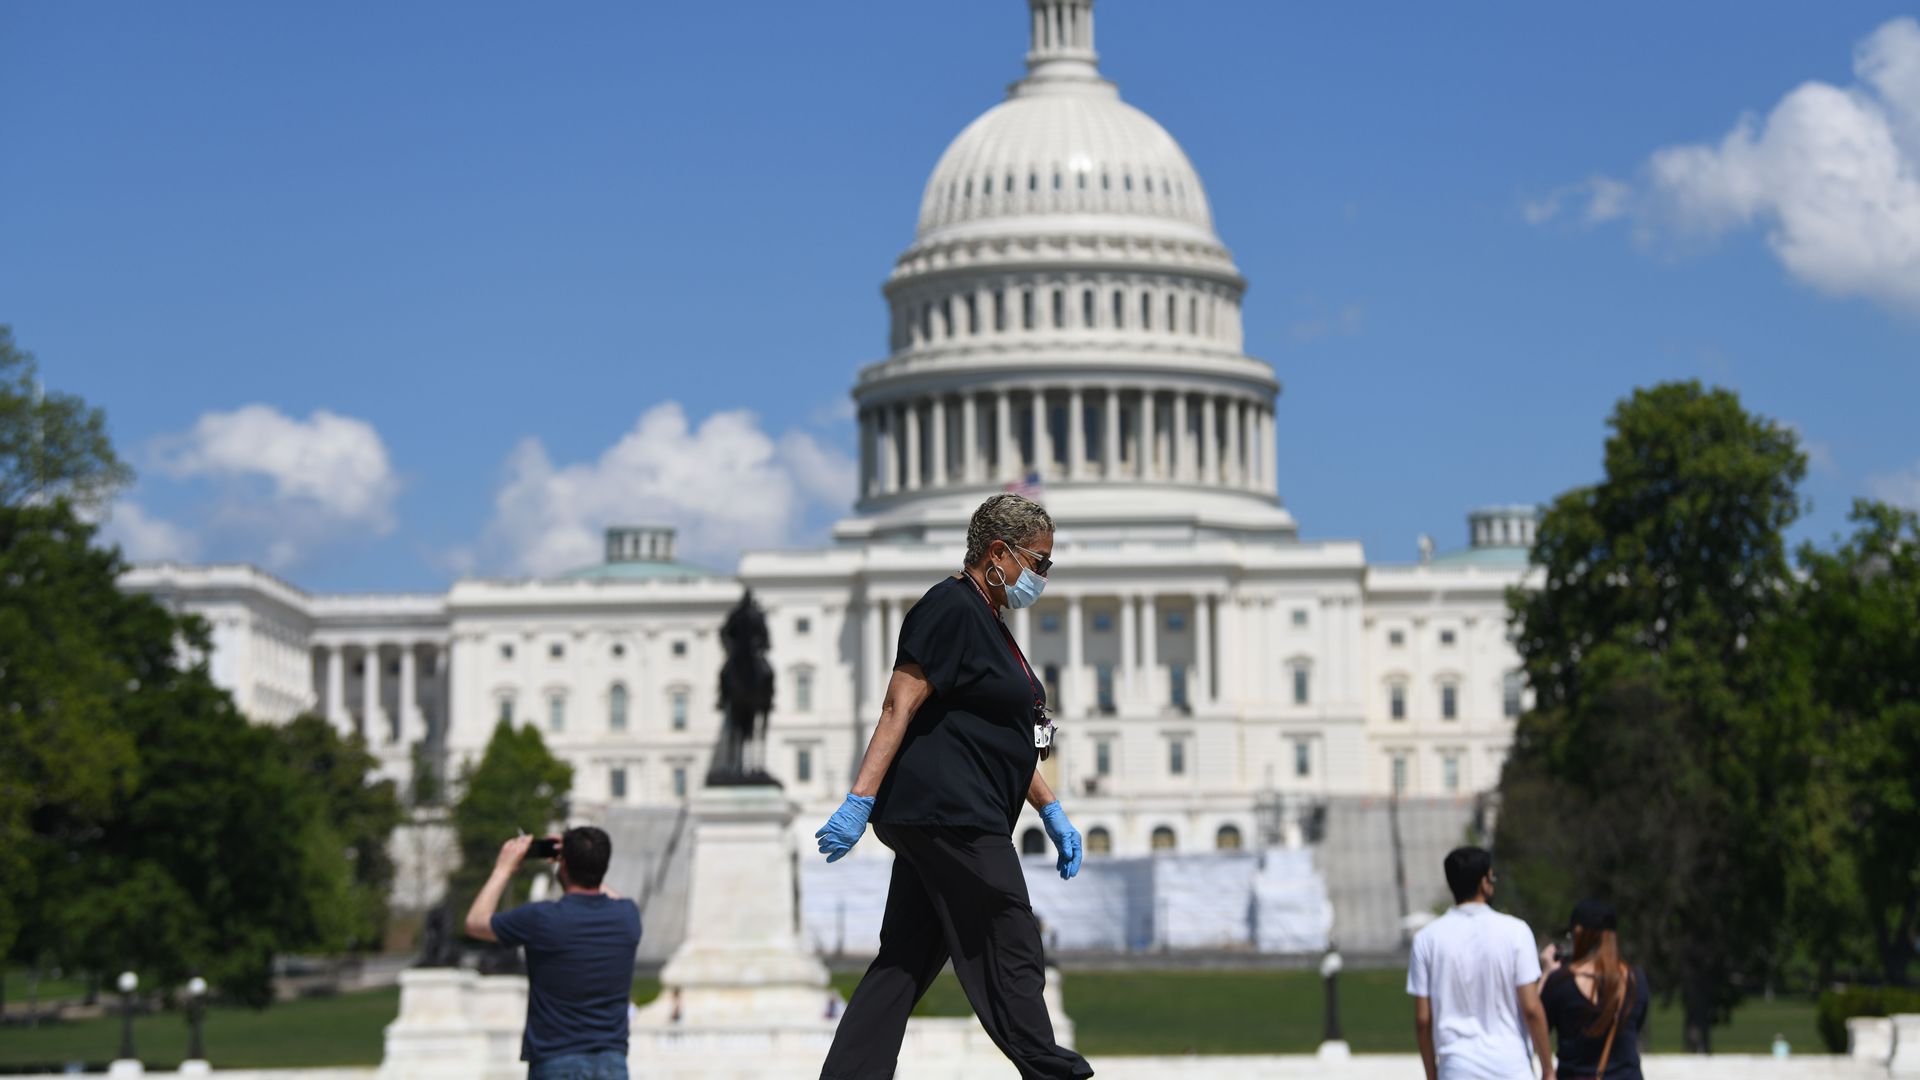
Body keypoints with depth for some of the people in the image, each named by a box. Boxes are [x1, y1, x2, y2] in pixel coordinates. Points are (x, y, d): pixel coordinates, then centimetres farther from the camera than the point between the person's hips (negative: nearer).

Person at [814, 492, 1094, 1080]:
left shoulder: (989, 625, 22)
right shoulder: (950, 607, -10)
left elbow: (1008, 740, 28)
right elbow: (899, 707, -17)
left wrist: (1052, 811, 24)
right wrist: (860, 801, -23)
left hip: (935, 821, 10)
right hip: (950, 816, -10)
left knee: (907, 960, 8)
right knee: (1012, 957, -5)